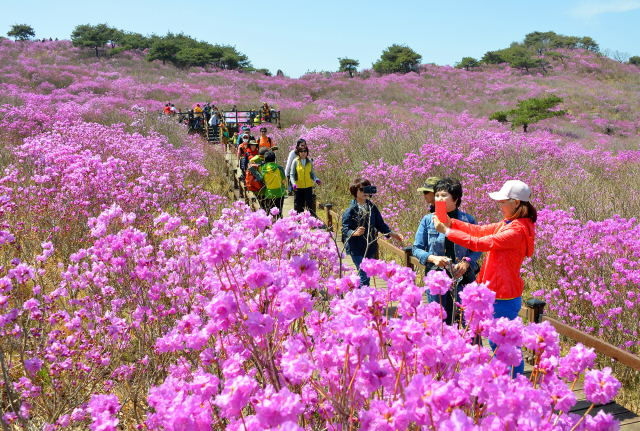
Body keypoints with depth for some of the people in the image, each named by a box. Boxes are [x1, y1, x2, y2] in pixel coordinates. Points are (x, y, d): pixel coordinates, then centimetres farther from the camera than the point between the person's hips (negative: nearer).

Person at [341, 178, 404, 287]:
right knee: (364, 278, -10)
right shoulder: (351, 210, -11)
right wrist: (355, 233, -32)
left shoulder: (372, 207, 4)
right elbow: (345, 230, -12)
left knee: (367, 275, 13)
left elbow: (380, 224, 14)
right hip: (356, 249, -6)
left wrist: (392, 234, 4)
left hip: (370, 247, 6)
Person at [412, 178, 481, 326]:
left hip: (463, 277, 0)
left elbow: (477, 248, 8)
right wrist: (432, 258, -12)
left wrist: (466, 262, -10)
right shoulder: (428, 220, 3)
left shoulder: (468, 220, 1)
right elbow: (416, 248, 6)